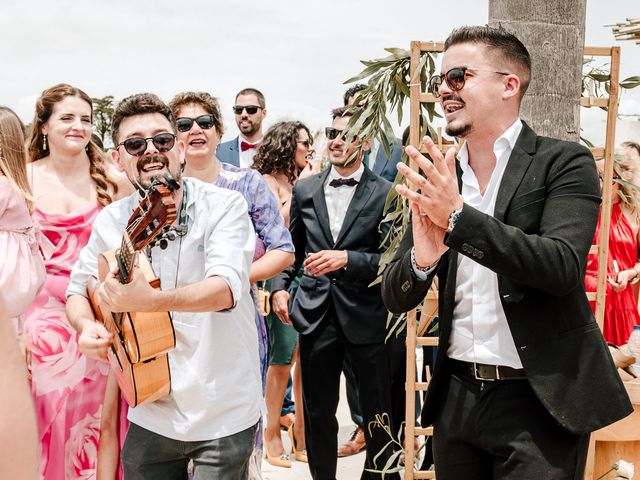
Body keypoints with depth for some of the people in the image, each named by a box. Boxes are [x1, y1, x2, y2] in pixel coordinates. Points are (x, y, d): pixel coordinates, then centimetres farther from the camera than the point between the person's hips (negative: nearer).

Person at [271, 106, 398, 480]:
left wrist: (346, 259, -20)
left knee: (378, 413, 6)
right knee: (318, 411, 14)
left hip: (365, 316, -3)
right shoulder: (305, 190, 9)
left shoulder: (385, 193, -4)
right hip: (316, 313, 3)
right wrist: (280, 287, 2)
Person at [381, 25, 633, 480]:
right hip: (456, 396, 5)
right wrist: (422, 258, -19)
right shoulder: (438, 178, 4)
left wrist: (459, 216, -27)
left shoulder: (564, 162, -6)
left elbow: (564, 267, -20)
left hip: (538, 400, -4)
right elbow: (396, 299, 3)